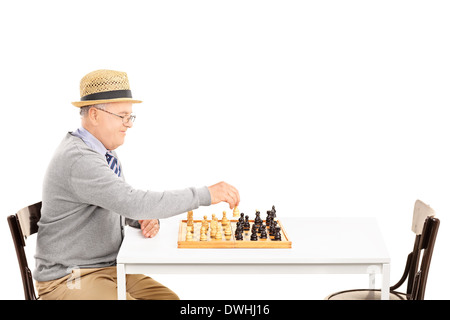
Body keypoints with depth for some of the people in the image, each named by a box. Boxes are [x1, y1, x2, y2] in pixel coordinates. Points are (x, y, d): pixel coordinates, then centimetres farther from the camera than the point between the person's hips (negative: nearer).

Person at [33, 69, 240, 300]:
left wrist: (145, 219, -5)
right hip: (69, 281, -9)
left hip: (110, 268, 9)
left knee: (169, 297, -6)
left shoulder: (104, 153, 9)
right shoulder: (78, 159, -24)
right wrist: (205, 195, -29)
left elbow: (121, 205, 19)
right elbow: (133, 202, -33)